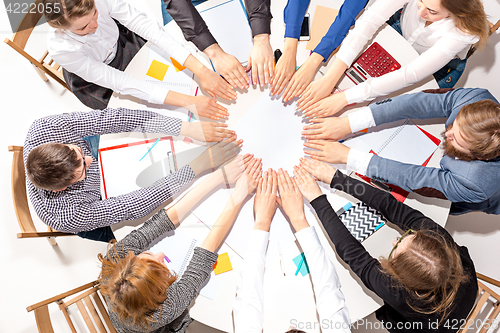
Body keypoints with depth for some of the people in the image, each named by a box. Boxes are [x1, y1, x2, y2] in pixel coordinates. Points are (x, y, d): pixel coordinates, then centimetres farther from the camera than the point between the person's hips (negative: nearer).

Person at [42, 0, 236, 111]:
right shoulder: (60, 49, -38)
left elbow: (146, 26, -35)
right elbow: (117, 81, -38)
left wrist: (200, 70, -45)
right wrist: (187, 102, -44)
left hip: (120, 44, 3)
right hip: (95, 81, -3)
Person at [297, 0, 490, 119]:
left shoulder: (464, 31, -42)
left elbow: (411, 75, -44)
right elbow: (369, 22, -41)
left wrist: (345, 97, -50)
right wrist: (330, 79, -50)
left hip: (441, 66, -2)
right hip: (401, 31, 3)